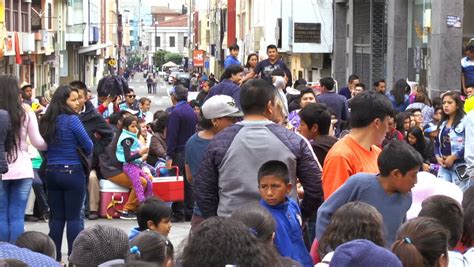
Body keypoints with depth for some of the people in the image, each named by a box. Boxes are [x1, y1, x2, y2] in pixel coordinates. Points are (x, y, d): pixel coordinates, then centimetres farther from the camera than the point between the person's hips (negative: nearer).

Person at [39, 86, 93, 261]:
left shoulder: (45, 121, 6)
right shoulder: (72, 120, -13)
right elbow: (88, 146, -8)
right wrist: (86, 153, 13)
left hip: (51, 173, 6)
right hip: (72, 173, -6)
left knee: (56, 217, 11)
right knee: (74, 217, 1)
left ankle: (54, 257, 13)